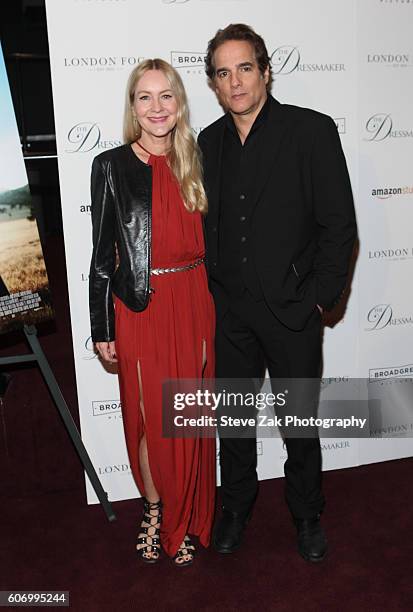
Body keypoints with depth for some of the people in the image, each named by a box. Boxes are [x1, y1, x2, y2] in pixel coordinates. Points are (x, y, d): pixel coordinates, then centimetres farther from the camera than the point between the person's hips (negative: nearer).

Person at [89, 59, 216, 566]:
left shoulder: (194, 163, 6)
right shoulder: (112, 166, -3)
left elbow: (209, 242, 11)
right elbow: (103, 254, -2)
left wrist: (216, 309, 9)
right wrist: (101, 329, -3)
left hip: (194, 305, 3)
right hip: (140, 309, -3)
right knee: (149, 417, 8)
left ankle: (185, 517, 32)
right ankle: (154, 509, 33)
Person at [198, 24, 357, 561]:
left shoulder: (313, 130, -7)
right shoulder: (208, 143, 5)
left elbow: (340, 225, -8)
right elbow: (203, 225, 11)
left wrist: (318, 298, -11)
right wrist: (209, 293, 4)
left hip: (292, 311, -3)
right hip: (229, 311, 3)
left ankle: (307, 513, 36)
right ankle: (237, 507, 38)